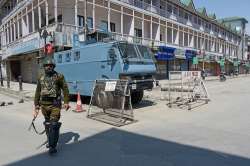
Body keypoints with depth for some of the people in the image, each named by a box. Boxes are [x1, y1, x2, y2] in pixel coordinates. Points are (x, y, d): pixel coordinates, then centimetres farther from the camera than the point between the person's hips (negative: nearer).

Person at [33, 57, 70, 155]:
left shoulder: (59, 76, -5)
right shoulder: (41, 78, 8)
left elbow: (65, 89, -6)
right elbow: (37, 93, 11)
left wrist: (66, 102, -12)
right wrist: (36, 106, 8)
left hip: (55, 104, -5)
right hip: (44, 104, 5)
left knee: (54, 125, -9)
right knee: (47, 124, 17)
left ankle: (53, 146, -3)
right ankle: (50, 140, 36)